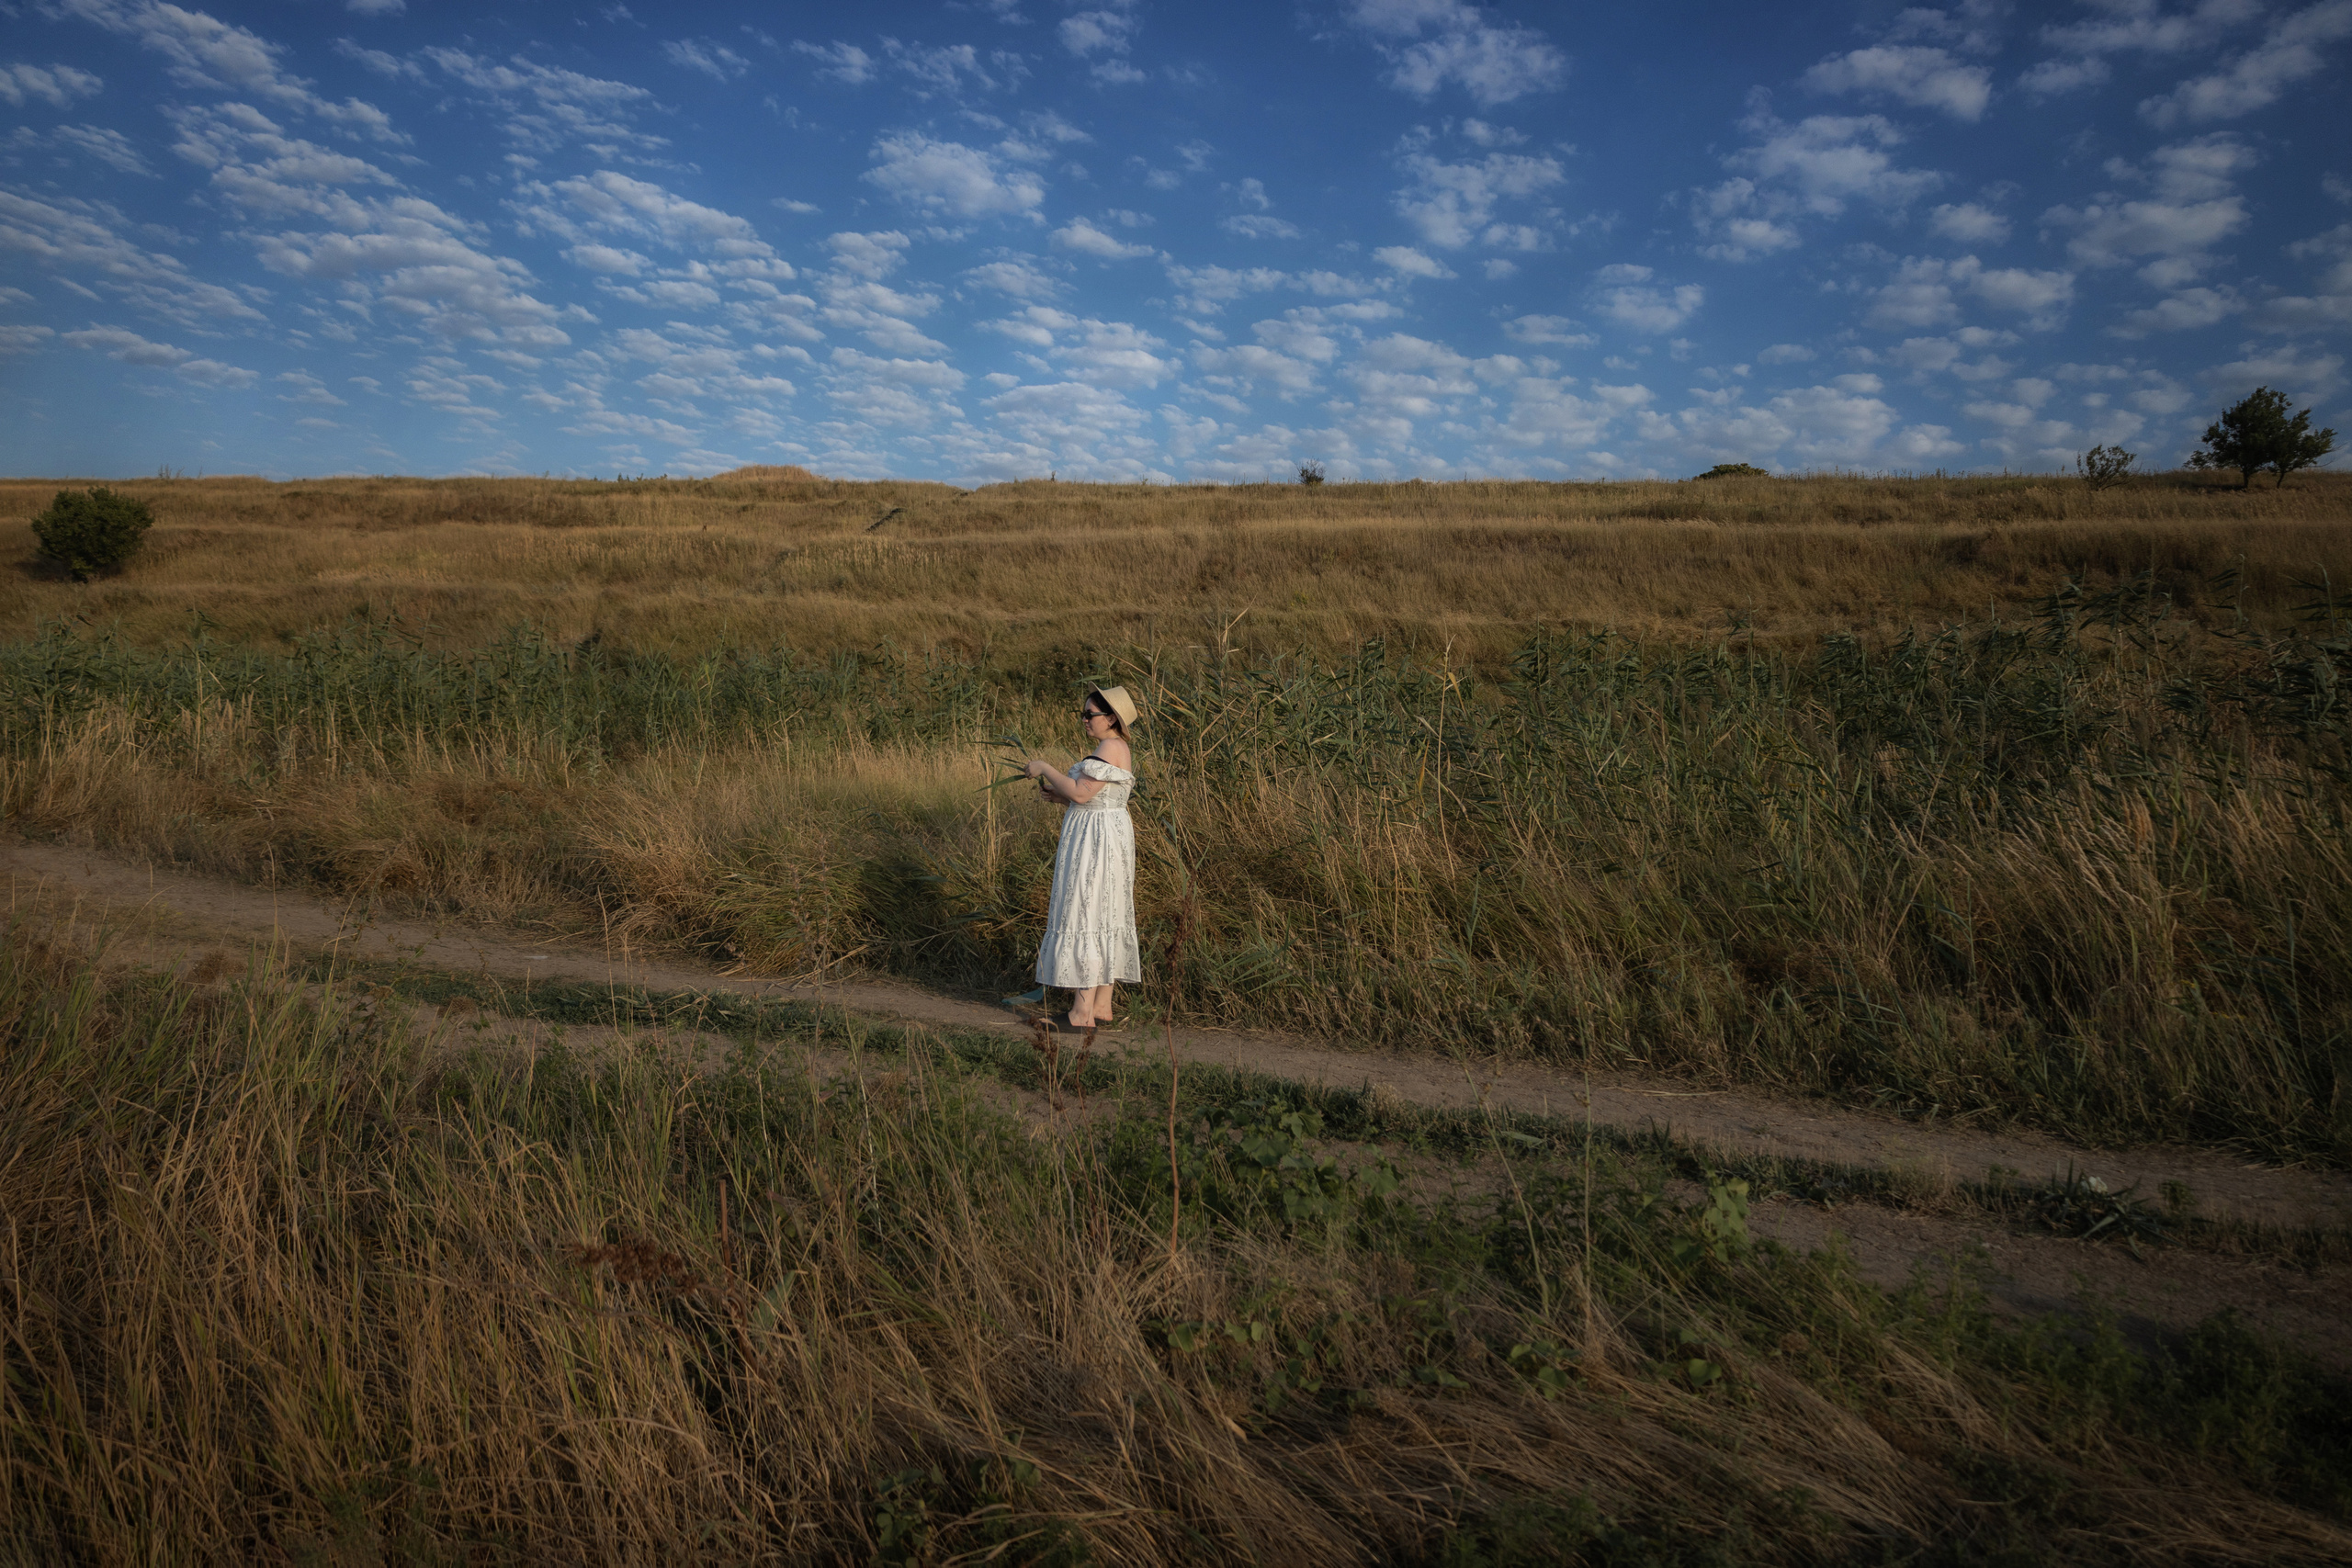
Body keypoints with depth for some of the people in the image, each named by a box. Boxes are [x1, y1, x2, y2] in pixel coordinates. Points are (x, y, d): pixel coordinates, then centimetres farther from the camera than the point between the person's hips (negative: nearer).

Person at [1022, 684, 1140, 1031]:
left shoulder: (1111, 748, -16)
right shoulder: (1114, 749, 17)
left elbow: (1081, 793, -22)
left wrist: (1044, 768, -11)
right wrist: (1056, 794, 8)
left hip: (1095, 842, -11)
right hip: (1100, 837, 11)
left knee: (1084, 918, -9)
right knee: (1104, 918, 12)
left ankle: (1082, 1012, -7)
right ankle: (1102, 1005, 18)